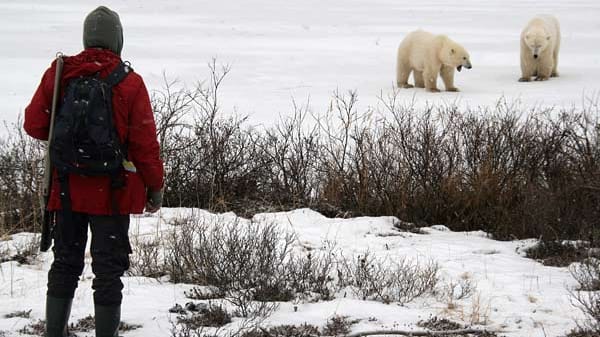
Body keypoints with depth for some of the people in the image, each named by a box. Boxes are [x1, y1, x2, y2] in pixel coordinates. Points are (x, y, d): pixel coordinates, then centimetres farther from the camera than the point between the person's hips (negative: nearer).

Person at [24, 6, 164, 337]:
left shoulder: (57, 73, -2)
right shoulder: (129, 83, -11)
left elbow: (34, 124, 2)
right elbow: (144, 142, -9)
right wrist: (155, 186, 1)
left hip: (67, 188, 3)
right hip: (111, 194, -3)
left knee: (65, 263, 14)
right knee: (108, 269, 2)